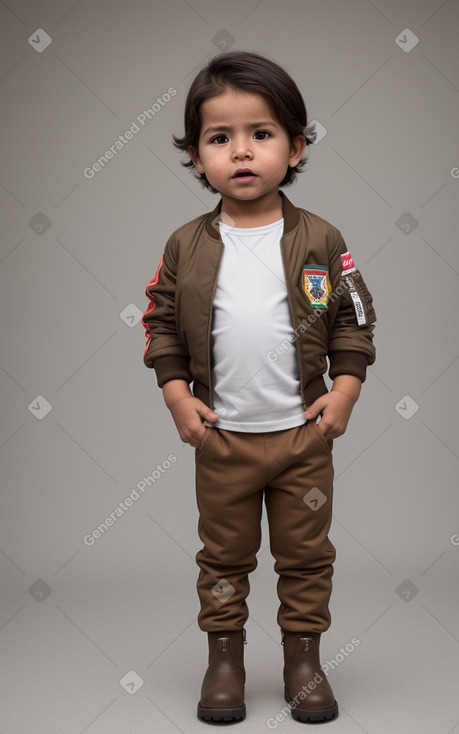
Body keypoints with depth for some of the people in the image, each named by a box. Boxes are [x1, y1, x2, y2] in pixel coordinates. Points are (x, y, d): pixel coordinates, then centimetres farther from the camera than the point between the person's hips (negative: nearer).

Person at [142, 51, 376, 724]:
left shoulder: (321, 241, -5)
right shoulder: (186, 246, -3)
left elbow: (354, 319, 2)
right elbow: (163, 323, 4)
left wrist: (345, 388, -7)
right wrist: (176, 393, -5)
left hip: (305, 433, 0)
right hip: (221, 438, 1)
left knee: (306, 554, 13)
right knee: (224, 554, 14)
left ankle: (304, 656, 29)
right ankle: (224, 656, 30)